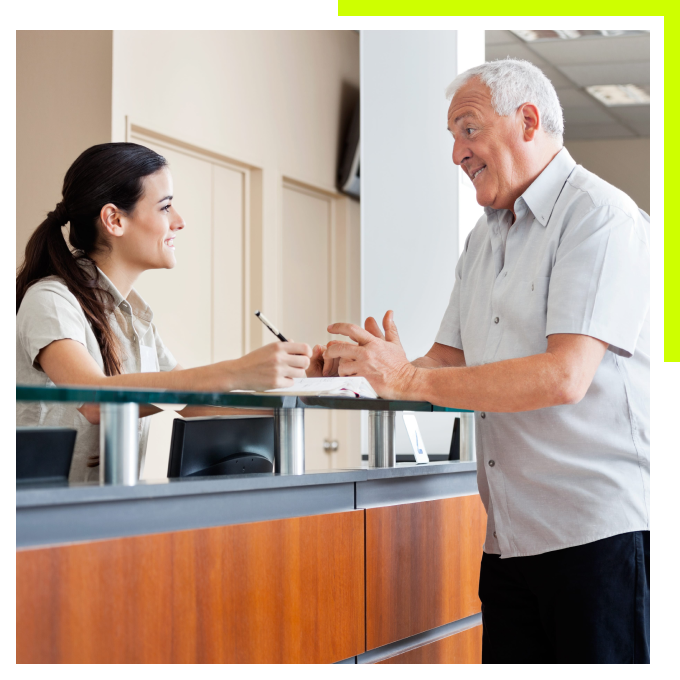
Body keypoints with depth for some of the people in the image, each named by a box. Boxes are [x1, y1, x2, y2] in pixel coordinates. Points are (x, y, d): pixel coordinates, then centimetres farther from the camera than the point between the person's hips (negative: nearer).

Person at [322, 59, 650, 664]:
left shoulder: (600, 218, -9)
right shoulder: (484, 239, 20)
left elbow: (564, 376, -21)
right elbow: (451, 362, 18)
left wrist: (410, 380, -19)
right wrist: (362, 368, -2)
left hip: (601, 527, -7)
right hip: (511, 539, 8)